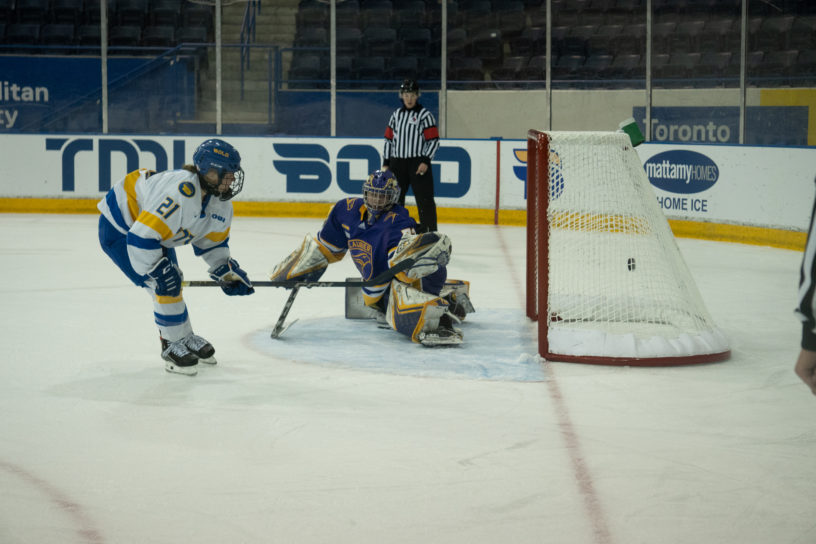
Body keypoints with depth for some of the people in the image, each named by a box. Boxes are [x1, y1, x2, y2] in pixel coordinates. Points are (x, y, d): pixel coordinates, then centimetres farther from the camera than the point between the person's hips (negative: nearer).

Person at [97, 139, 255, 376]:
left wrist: (227, 271, 0)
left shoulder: (221, 204, -7)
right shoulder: (181, 193, -38)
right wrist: (158, 272, -29)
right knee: (165, 285, -13)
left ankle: (185, 338, 37)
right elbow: (140, 238, -37)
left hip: (151, 228, 9)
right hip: (119, 229, -9)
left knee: (172, 282, 18)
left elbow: (212, 241, 12)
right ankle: (173, 346, 3)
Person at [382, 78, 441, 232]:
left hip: (418, 163, -5)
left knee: (425, 199, -7)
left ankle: (430, 231, -5)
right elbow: (389, 139, 16)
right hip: (397, 163, 5)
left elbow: (434, 140, -6)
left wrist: (426, 161, -15)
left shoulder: (425, 115, -3)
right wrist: (386, 163, 11)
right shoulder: (396, 115, 12)